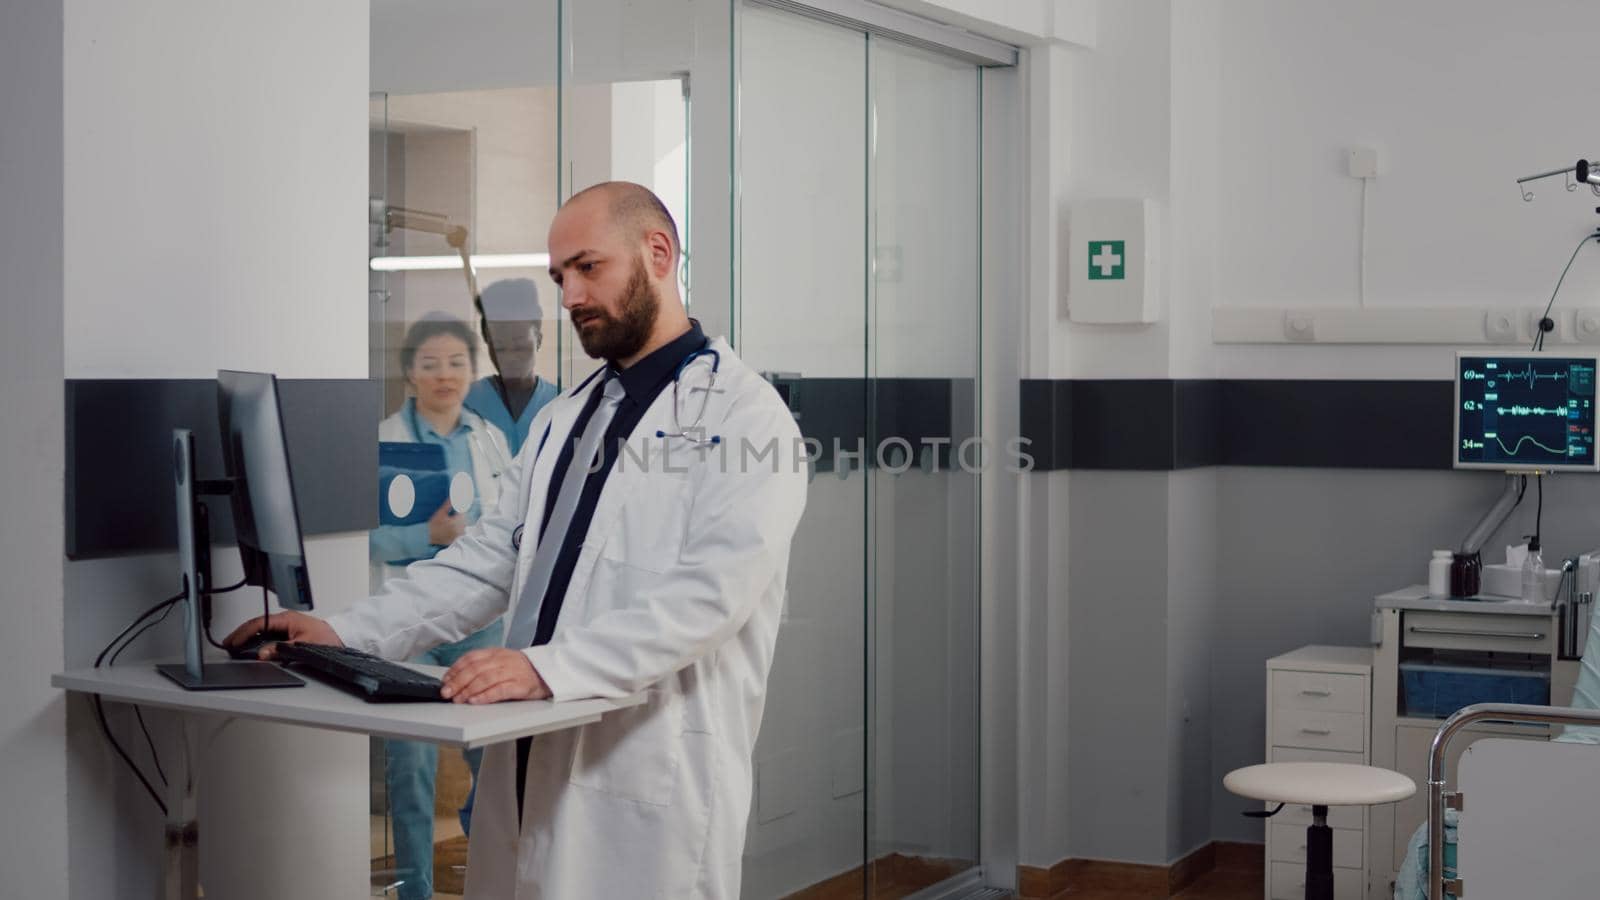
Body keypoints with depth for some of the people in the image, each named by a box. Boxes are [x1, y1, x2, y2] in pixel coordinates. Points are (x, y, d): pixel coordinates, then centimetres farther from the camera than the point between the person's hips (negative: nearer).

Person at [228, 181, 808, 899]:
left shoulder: (745, 413, -7)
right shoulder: (562, 419, 20)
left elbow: (714, 589, -19)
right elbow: (490, 558, 16)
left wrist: (548, 666, -28)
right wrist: (346, 633, 4)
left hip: (655, 773, -7)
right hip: (530, 760, 7)